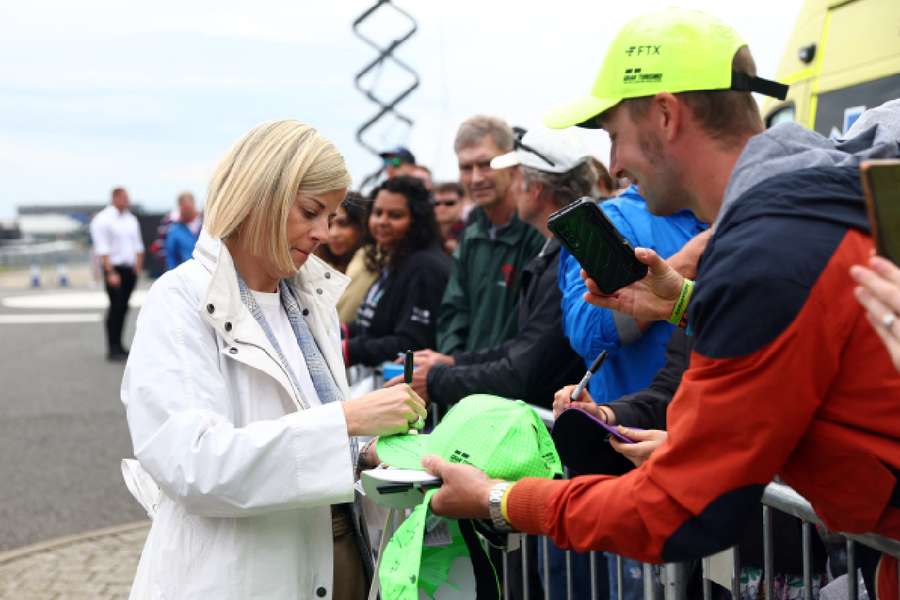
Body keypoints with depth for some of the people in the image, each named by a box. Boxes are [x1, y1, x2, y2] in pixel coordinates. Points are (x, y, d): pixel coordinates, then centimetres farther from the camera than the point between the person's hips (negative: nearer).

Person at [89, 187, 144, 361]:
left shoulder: (131, 219, 15)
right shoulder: (103, 219, -6)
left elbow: (138, 245, 19)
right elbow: (102, 249, -11)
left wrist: (137, 268, 9)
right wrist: (111, 273, -16)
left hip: (130, 269, 6)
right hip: (114, 269, -6)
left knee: (123, 307, 8)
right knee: (115, 307, -8)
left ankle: (118, 346, 16)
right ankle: (112, 349, -5)